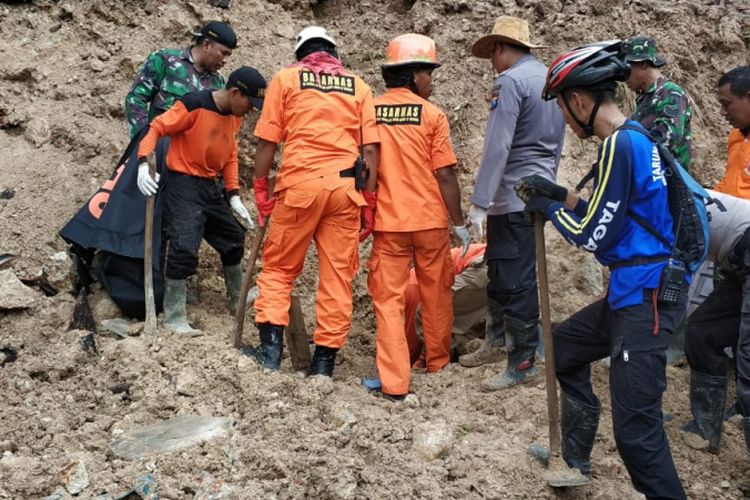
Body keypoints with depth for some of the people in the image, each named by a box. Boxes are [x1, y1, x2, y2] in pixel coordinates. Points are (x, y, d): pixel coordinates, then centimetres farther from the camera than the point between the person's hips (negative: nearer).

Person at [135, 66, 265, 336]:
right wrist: (143, 164, -33)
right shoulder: (194, 105, -19)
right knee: (184, 248, -16)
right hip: (184, 184, -8)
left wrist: (234, 195, 9)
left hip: (213, 187, 8)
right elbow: (156, 127, -19)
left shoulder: (235, 117, 5)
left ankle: (238, 300, 38)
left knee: (233, 239, 18)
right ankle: (174, 318, -6)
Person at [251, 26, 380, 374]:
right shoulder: (358, 86, 15)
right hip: (345, 188, 2)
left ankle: (271, 347, 3)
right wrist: (369, 201, 9)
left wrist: (261, 189, 11)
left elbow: (266, 141, 4)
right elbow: (370, 148, 6)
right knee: (338, 274, 7)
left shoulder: (286, 78, 10)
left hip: (299, 184, -1)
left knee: (278, 267, 11)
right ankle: (325, 357, 10)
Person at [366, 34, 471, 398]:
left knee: (388, 299, 3)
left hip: (387, 221, 1)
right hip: (430, 220, -1)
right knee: (436, 293, 17)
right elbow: (445, 175, -8)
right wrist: (458, 223, 1)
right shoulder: (432, 114, -7)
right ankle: (438, 362, 34)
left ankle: (394, 382, -2)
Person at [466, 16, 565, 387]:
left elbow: (497, 146, -21)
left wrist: (479, 203, -21)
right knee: (500, 269, 20)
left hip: (514, 198, -9)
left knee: (515, 280, -3)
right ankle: (498, 339, 32)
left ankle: (523, 363, 4)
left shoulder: (510, 81, -13)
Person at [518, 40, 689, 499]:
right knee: (564, 346, 26)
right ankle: (575, 460, 35)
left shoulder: (620, 144, -18)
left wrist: (549, 209, 0)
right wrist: (559, 195, 16)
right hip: (633, 290, 11)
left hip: (647, 297, -11)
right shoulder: (636, 137, 11)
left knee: (636, 427, -9)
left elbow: (594, 235, -17)